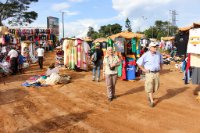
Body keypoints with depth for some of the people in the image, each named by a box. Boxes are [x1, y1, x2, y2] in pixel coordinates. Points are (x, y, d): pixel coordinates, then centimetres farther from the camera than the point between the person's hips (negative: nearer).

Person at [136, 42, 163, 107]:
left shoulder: (159, 54, 4)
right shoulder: (146, 55, -11)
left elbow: (161, 61, 25)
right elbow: (138, 62, -6)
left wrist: (160, 68, 13)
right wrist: (143, 69, -6)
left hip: (156, 73, 5)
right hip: (149, 73, -5)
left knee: (156, 87, 12)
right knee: (150, 87, -1)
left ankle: (149, 95, 39)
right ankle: (151, 101, 10)